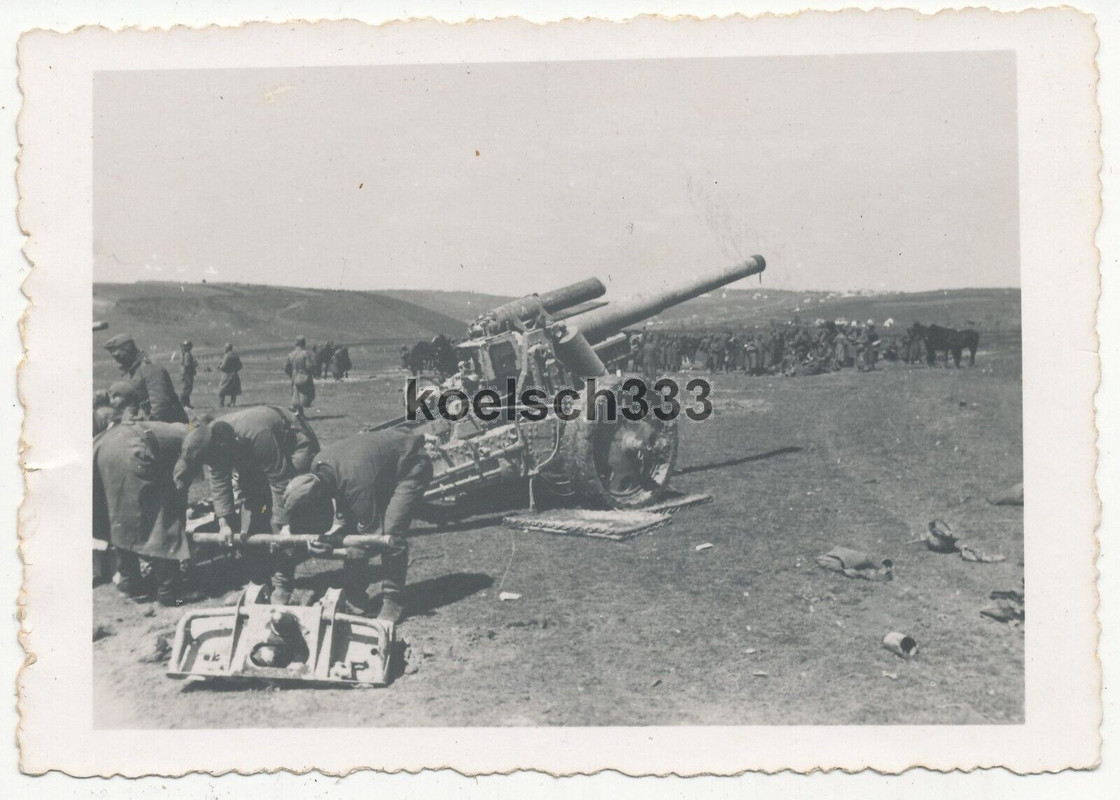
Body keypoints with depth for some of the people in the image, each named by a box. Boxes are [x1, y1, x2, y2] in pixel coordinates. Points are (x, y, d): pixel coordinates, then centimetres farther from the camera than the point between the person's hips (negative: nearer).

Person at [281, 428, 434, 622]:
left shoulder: (357, 483, -41)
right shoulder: (318, 466, -17)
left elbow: (368, 529, -30)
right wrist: (338, 526, -11)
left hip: (411, 466, -8)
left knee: (390, 534, -20)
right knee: (353, 528, -1)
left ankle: (393, 602, -4)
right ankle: (356, 600, 9)